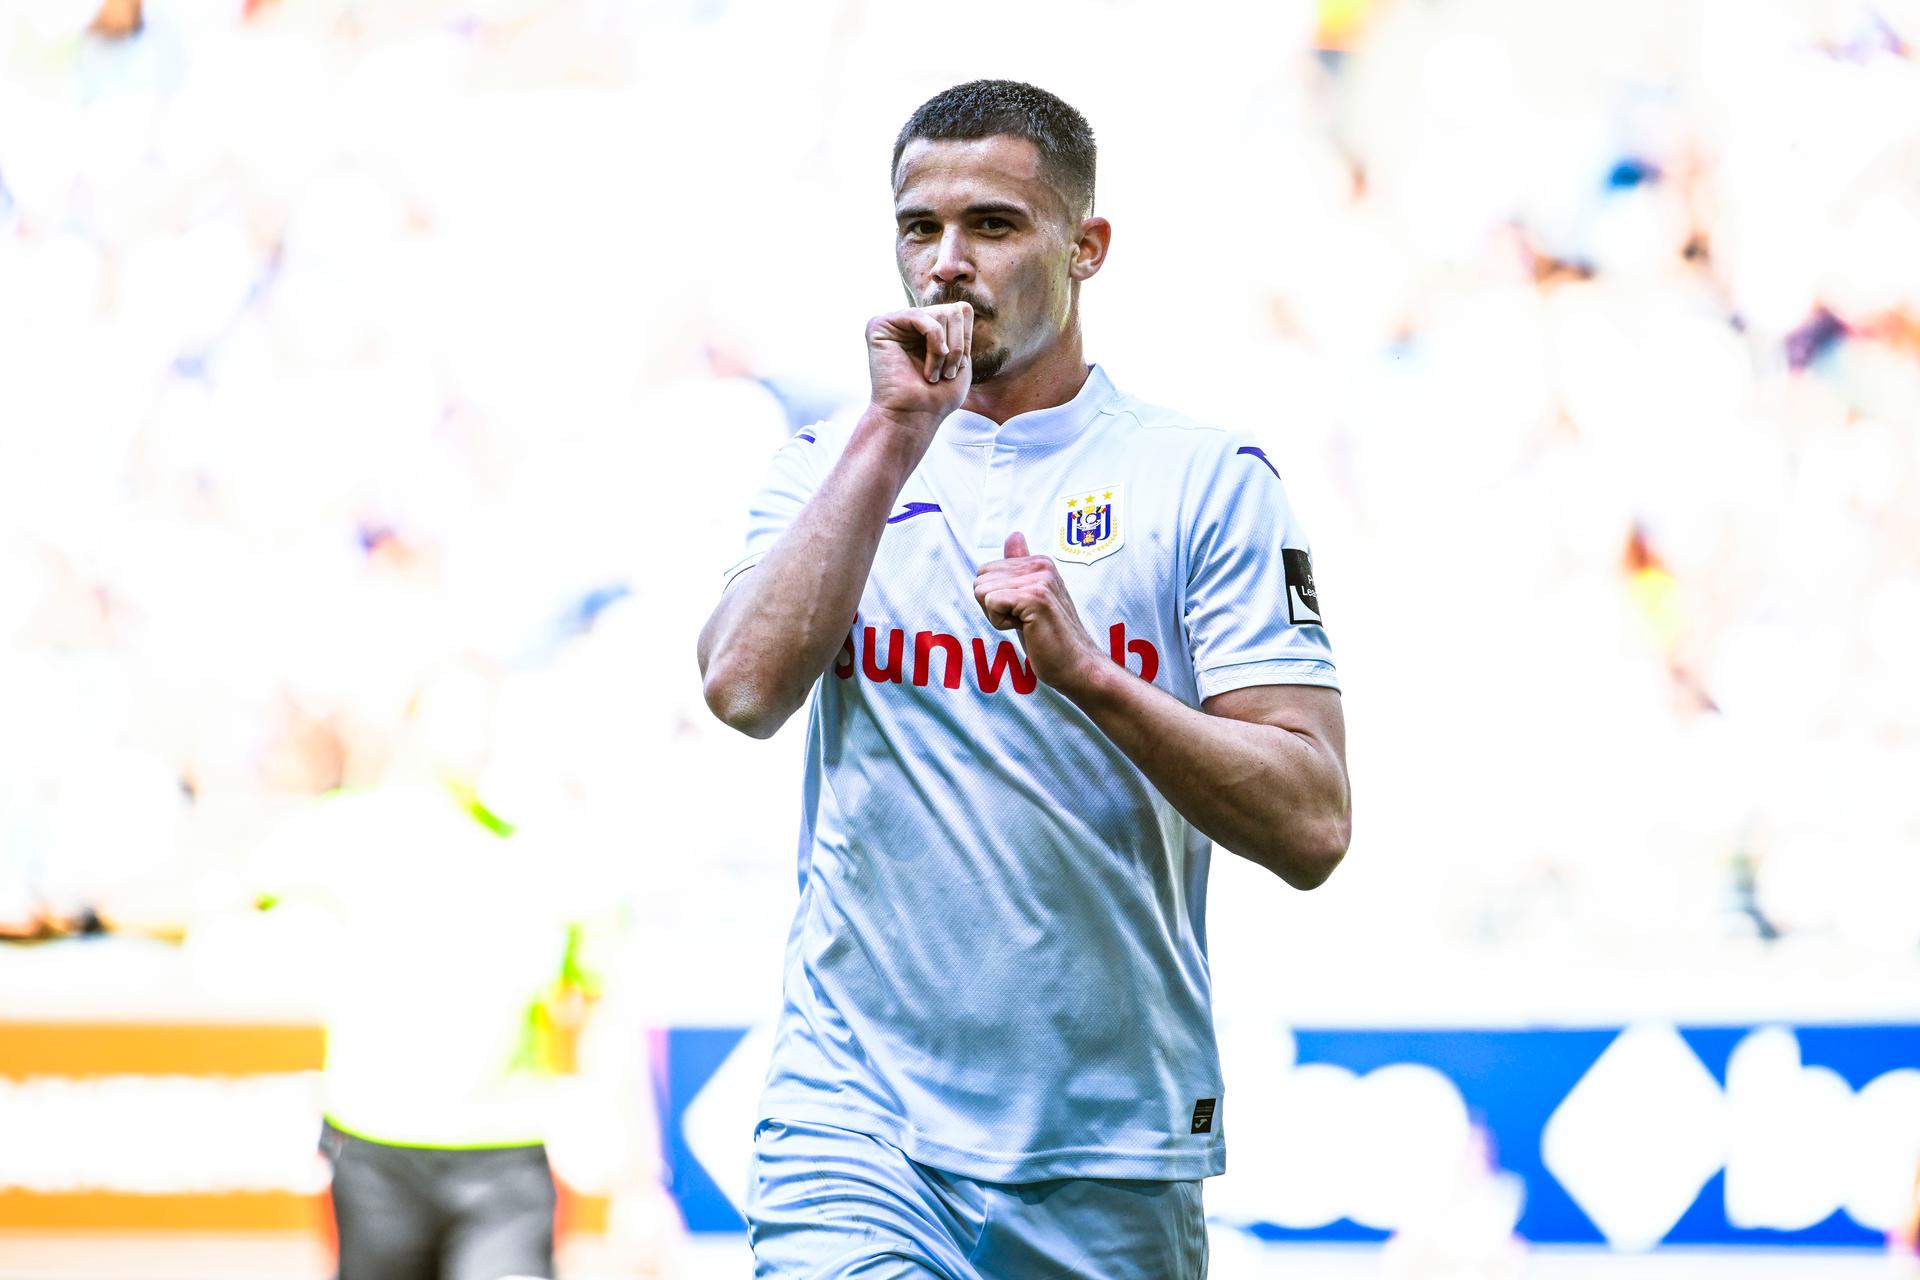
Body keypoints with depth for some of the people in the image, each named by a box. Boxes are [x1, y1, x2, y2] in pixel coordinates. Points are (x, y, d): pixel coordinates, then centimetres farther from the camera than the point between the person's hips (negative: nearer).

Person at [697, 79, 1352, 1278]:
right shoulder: (831, 463, 9)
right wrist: (896, 433, -10)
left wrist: (1088, 674, -19)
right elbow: (744, 688, -10)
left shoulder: (1209, 480, 2)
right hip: (858, 1115, 0)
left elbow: (1310, 827, -6)